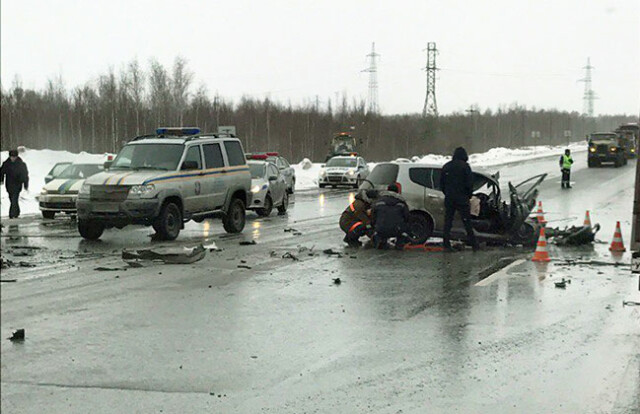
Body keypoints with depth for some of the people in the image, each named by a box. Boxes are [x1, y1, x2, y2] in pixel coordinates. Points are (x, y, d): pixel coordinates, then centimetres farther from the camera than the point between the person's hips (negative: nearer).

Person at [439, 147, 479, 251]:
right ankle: (473, 244, 0)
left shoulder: (446, 166, 11)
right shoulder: (465, 166, -6)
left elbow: (441, 183, 14)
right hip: (462, 199, -4)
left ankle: (446, 244, 3)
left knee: (448, 221, 7)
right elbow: (469, 183, -9)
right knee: (467, 221, -1)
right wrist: (469, 195, 5)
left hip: (449, 199, 4)